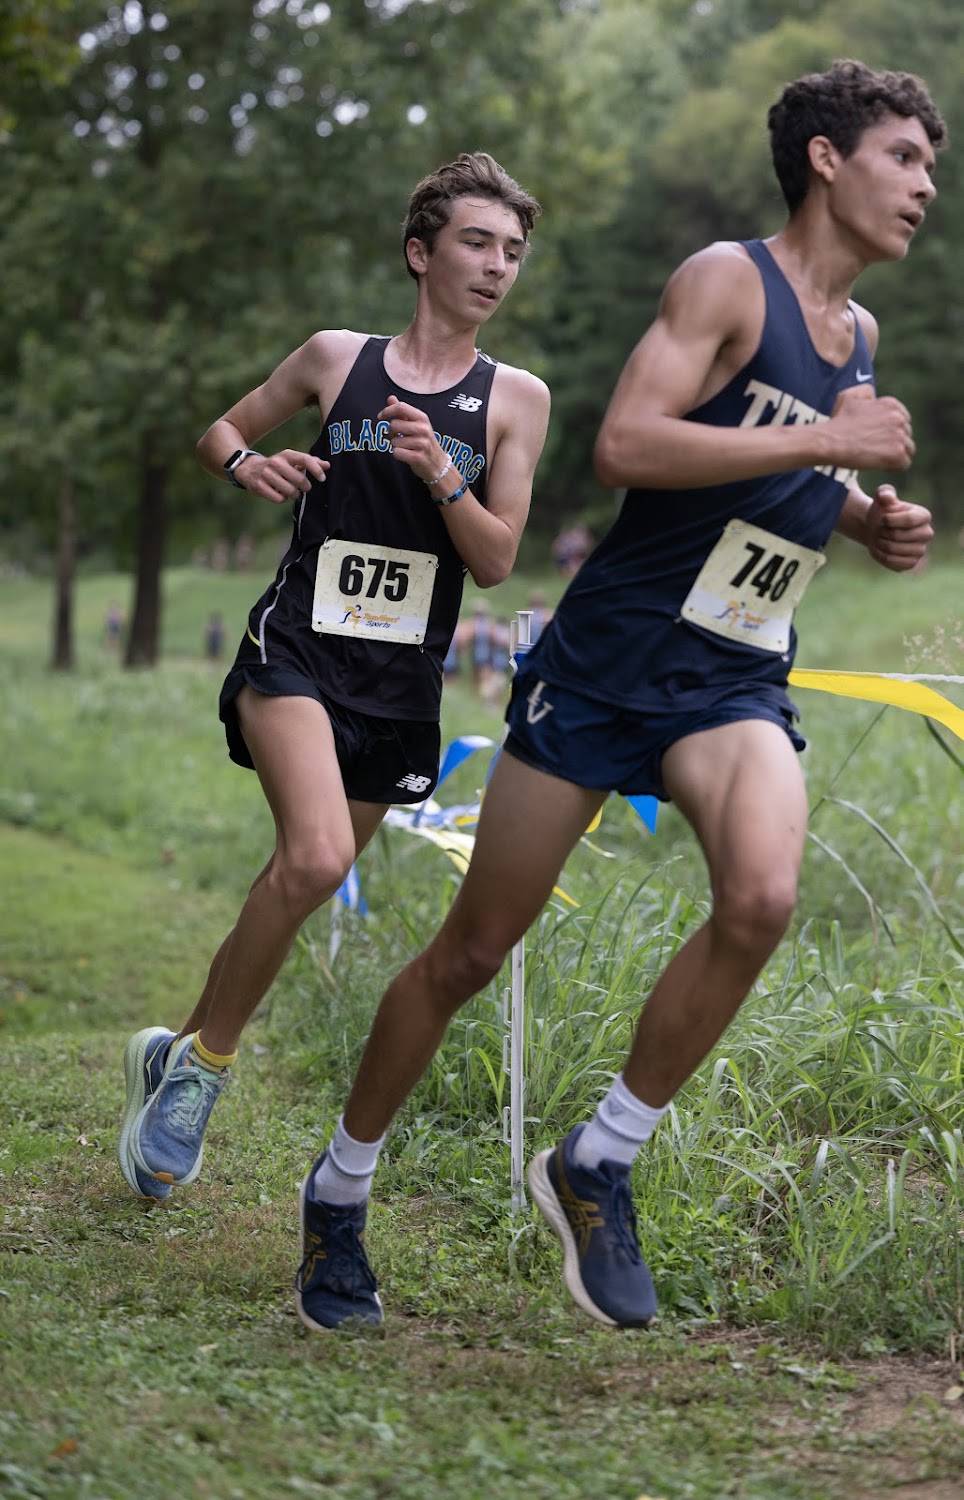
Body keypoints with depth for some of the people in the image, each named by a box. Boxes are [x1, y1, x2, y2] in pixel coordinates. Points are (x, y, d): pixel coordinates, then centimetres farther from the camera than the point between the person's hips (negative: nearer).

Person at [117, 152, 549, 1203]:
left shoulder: (517, 399, 4)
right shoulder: (337, 359, 3)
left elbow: (496, 561, 0)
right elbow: (219, 433, 17)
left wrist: (442, 479, -18)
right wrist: (249, 465, -6)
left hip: (402, 682, 3)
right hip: (298, 648, -3)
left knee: (304, 877, 10)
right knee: (316, 856, -26)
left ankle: (178, 1052, 31)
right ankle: (208, 1061, -7)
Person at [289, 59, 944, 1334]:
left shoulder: (858, 333, 14)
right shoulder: (729, 280, -9)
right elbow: (625, 445, -23)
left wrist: (865, 520, 11)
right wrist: (823, 441, -21)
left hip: (738, 681, 5)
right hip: (609, 655, -5)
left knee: (762, 898, -25)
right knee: (475, 950, 2)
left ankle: (599, 1166, -8)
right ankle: (339, 1188, 23)